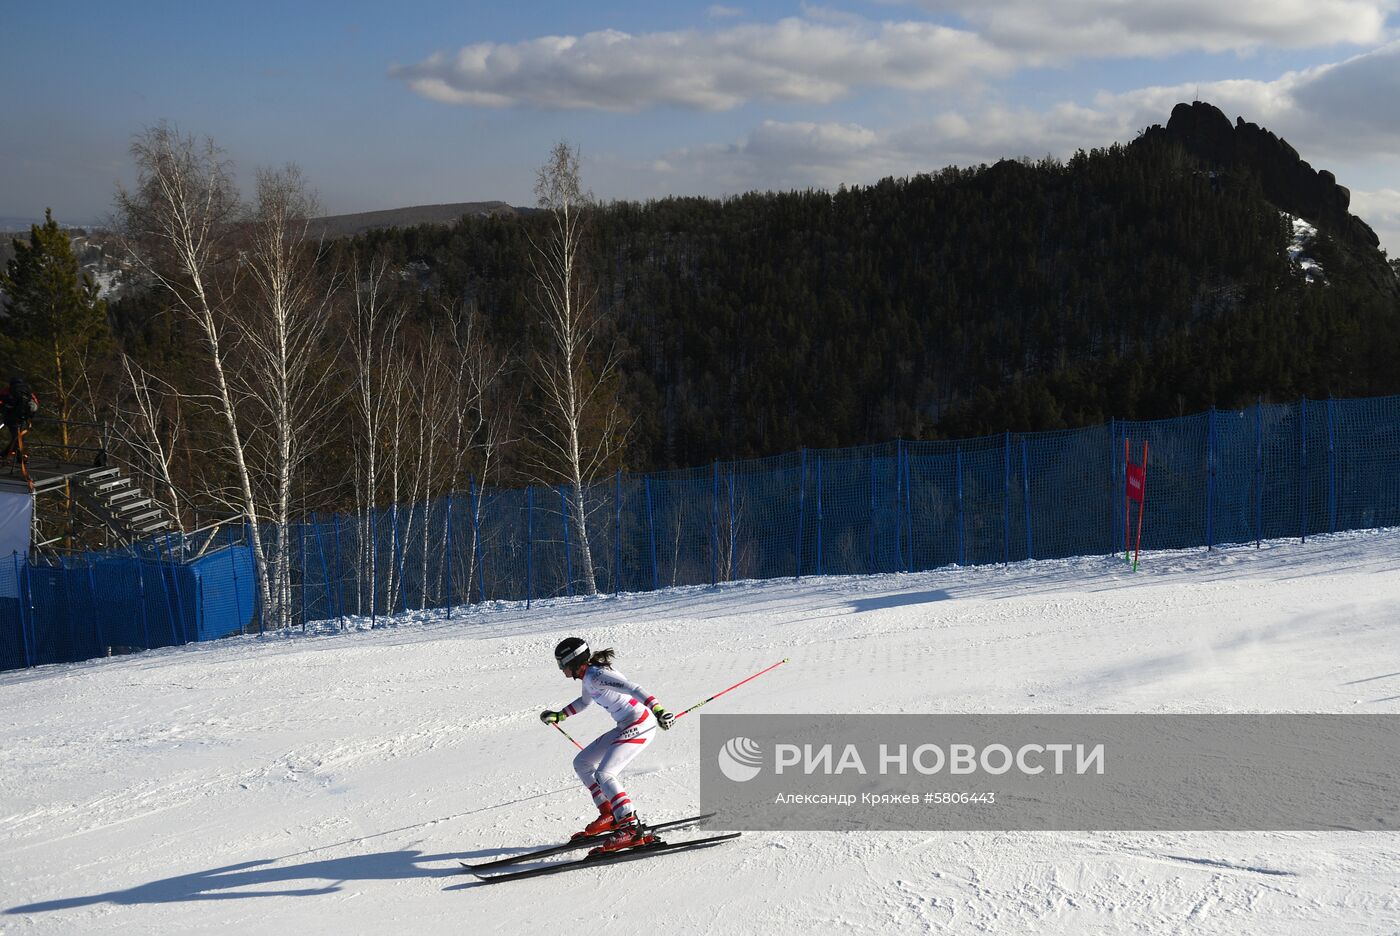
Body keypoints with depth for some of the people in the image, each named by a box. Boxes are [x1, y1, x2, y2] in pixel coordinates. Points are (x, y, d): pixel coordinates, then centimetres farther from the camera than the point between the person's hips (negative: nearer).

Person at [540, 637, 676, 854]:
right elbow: (584, 701, 32)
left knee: (603, 775, -20)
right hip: (625, 728, 10)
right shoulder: (589, 676, 10)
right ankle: (610, 815, 19)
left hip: (640, 726, -10)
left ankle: (632, 829, -22)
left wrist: (658, 711, -42)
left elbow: (633, 689, -31)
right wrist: (558, 716, 38)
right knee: (582, 763, 15)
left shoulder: (596, 676, -19)